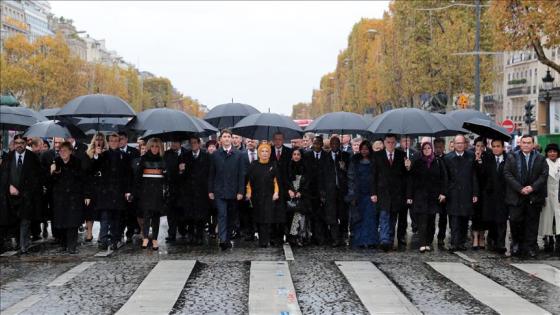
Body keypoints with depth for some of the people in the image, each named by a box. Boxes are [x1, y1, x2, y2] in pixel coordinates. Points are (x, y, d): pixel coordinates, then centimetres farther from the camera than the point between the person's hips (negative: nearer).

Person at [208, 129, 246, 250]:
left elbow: (241, 174, 2)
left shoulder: (238, 155, 4)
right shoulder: (215, 155, 5)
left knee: (230, 216, 9)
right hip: (219, 191, -1)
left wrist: (241, 191, -4)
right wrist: (210, 190, 3)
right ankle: (223, 240, -21)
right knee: (222, 215, -11)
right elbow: (211, 174, 7)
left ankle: (228, 239, 19)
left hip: (233, 191, 1)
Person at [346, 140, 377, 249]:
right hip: (358, 194, 0)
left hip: (370, 194, 0)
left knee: (371, 217, -8)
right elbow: (351, 178, 4)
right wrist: (352, 195, -3)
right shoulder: (354, 161, 6)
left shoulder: (374, 162, 5)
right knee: (358, 218, 0)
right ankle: (359, 241, 4)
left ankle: (371, 241, -6)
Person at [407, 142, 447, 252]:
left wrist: (442, 193, -6)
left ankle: (428, 243, 13)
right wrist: (409, 196, -2)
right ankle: (422, 244, -15)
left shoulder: (438, 162, 7)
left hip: (433, 195, 2)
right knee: (422, 220, -11)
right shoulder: (417, 163, 5)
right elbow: (411, 180, 3)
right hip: (420, 195, -2)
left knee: (431, 221, 5)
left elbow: (443, 178, 5)